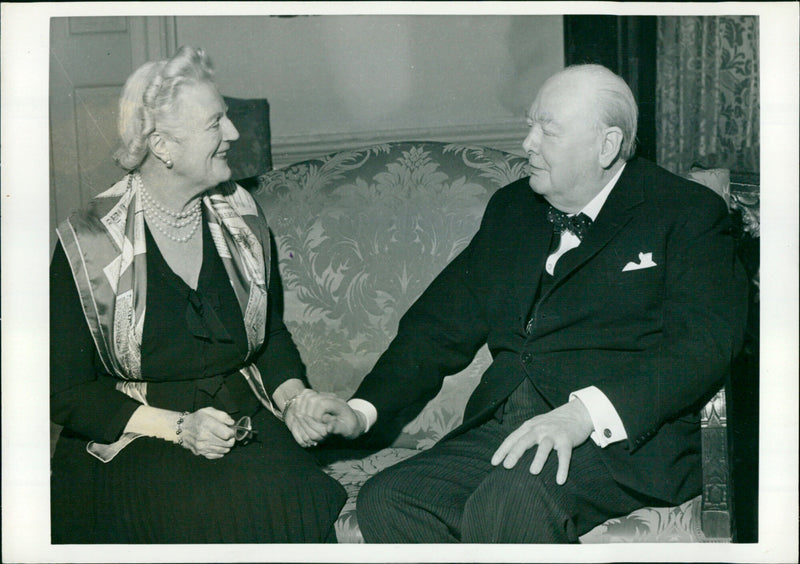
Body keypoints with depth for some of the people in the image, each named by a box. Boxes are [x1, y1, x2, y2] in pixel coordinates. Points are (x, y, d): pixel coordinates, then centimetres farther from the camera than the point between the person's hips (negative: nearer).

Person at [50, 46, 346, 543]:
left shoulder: (242, 218, 6)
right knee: (228, 509, -31)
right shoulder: (87, 243, -8)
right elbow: (67, 393, -5)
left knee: (294, 497, -25)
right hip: (130, 437, -4)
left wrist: (291, 397, -2)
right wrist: (177, 427, -17)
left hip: (243, 416, 4)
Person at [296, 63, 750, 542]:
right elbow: (444, 323, 20)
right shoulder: (511, 208, 22)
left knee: (509, 501, -34)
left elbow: (704, 342, -11)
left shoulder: (689, 212, 4)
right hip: (502, 429, 6)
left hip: (625, 436, -5)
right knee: (386, 502, -19)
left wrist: (586, 412, -26)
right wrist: (363, 411, 4)